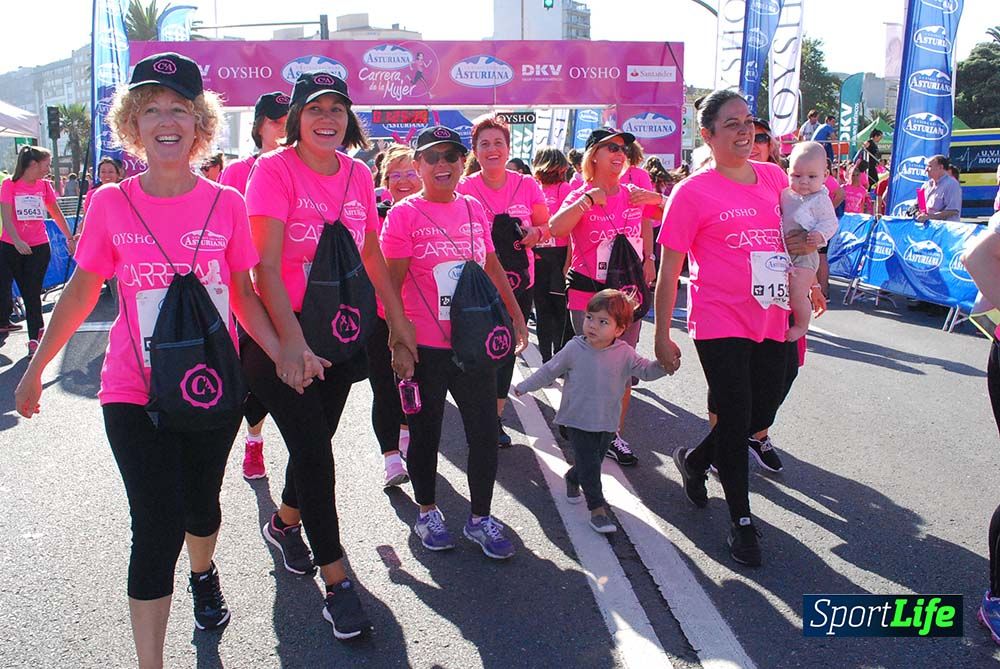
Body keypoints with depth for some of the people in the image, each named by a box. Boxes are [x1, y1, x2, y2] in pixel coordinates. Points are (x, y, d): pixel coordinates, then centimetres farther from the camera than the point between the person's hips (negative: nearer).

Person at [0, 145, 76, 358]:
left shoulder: (44, 186, 5)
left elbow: (57, 214, 16)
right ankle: (39, 329, 27)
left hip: (39, 247, 1)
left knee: (32, 293, -2)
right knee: (26, 292, 8)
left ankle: (34, 339, 3)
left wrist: (70, 238, 18)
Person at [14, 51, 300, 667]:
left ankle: (204, 574, 53)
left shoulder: (227, 205, -4)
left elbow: (244, 294, 4)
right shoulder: (112, 204, -4)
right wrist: (36, 367, 10)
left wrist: (282, 351, -9)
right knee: (158, 526, -6)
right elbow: (83, 290, 6)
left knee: (201, 503, 18)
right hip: (136, 392, -1)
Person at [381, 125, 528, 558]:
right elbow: (392, 282, -8)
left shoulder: (475, 209, 8)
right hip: (425, 347, -4)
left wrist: (515, 315, 17)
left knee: (485, 432, 8)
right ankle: (427, 513, 31)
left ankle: (480, 518, 25)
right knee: (425, 433, 11)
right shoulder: (404, 213, -6)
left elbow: (492, 266, 17)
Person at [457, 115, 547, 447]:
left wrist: (536, 233, -13)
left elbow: (548, 227, 9)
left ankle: (496, 417, 25)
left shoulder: (527, 185, 2)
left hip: (518, 282, 2)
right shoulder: (464, 188, -3)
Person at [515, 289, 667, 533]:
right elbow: (550, 371, 2)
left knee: (594, 461, 17)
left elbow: (646, 371, -5)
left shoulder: (624, 354, -7)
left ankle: (572, 479, 47)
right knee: (589, 465, -6)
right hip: (578, 421, -3)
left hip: (607, 423, 3)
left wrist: (663, 364, -25)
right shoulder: (574, 349, -10)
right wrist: (525, 387, 8)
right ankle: (597, 509, 3)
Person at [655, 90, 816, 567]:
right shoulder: (692, 192, -8)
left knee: (762, 413, 13)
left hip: (770, 320, 6)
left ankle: (693, 459, 40)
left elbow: (794, 230, 26)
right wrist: (662, 337, -8)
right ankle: (741, 520, 20)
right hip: (720, 323, -6)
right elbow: (668, 271, -7)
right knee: (734, 418, 0)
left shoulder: (774, 177, 8)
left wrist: (804, 242, 1)